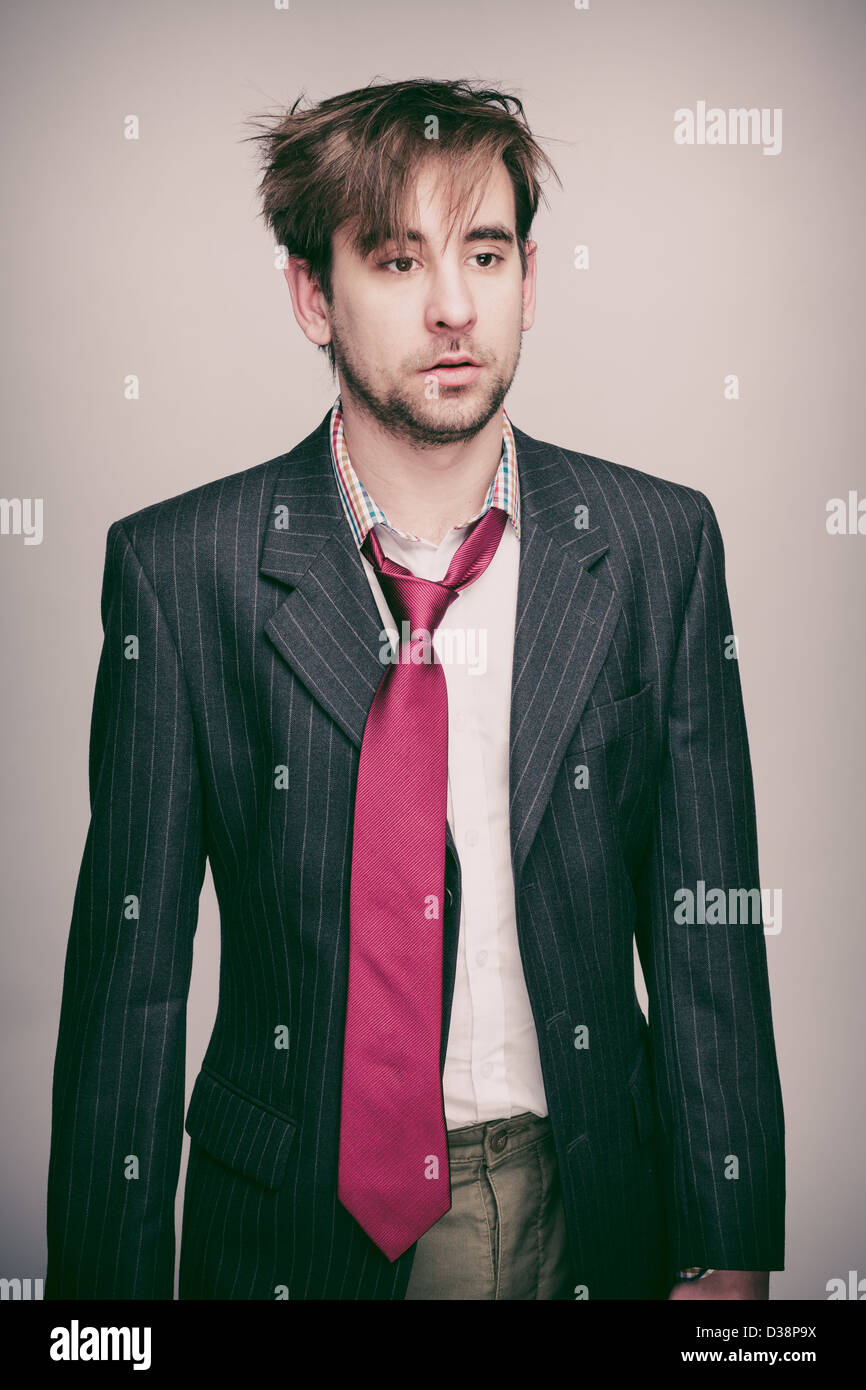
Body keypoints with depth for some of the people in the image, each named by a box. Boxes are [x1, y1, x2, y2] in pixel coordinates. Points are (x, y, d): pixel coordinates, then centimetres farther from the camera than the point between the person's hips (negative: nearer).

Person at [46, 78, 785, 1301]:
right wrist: (104, 1286, -7)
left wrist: (728, 1253, -3)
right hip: (292, 1220, -1)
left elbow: (707, 931, -3)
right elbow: (130, 968, -8)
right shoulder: (178, 567, -11)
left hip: (580, 1210, 2)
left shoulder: (660, 545, -6)